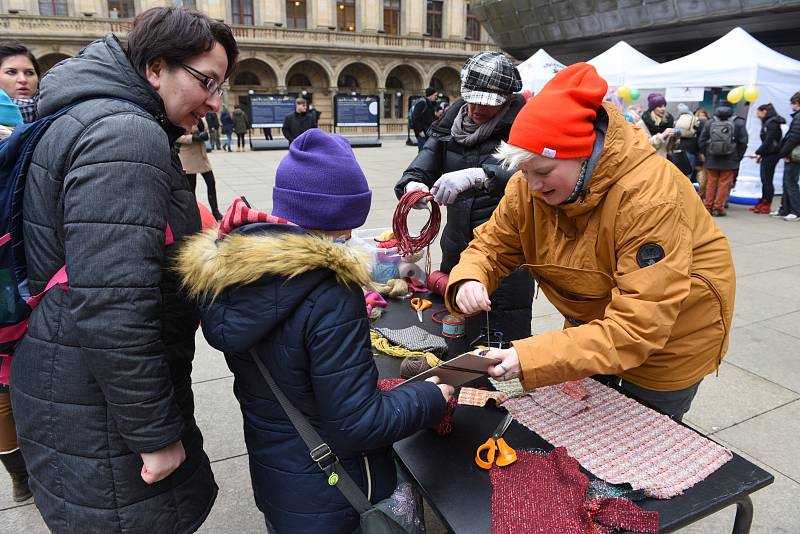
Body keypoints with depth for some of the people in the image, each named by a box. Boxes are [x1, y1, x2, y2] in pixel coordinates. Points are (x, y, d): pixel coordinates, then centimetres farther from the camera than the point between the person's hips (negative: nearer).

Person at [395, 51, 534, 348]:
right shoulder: (453, 123, 7)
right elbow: (427, 159, 0)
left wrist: (475, 175, -41)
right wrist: (413, 184, -22)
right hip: (458, 246, 6)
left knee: (508, 342, 2)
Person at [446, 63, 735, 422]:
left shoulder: (649, 198, -36)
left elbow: (637, 328, -40)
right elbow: (491, 247, -9)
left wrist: (531, 358, -49)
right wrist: (468, 282, -34)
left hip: (669, 339, -5)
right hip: (595, 323, 5)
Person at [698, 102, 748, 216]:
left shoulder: (709, 123, 3)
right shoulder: (739, 123, -1)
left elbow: (701, 142, 4)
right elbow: (743, 142, -1)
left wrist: (706, 155, 13)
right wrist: (738, 157, 8)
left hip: (711, 160, 2)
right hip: (729, 161, -2)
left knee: (711, 182, 9)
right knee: (724, 183, 1)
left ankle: (708, 206, 11)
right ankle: (718, 207, 0)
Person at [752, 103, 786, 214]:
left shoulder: (772, 123, -11)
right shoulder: (767, 123, 17)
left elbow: (768, 141, -19)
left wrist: (758, 152, -15)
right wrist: (761, 154, 11)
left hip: (771, 155, -9)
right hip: (767, 155, 9)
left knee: (767, 180, -5)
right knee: (764, 180, 11)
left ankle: (766, 205, 0)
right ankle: (762, 203, 16)